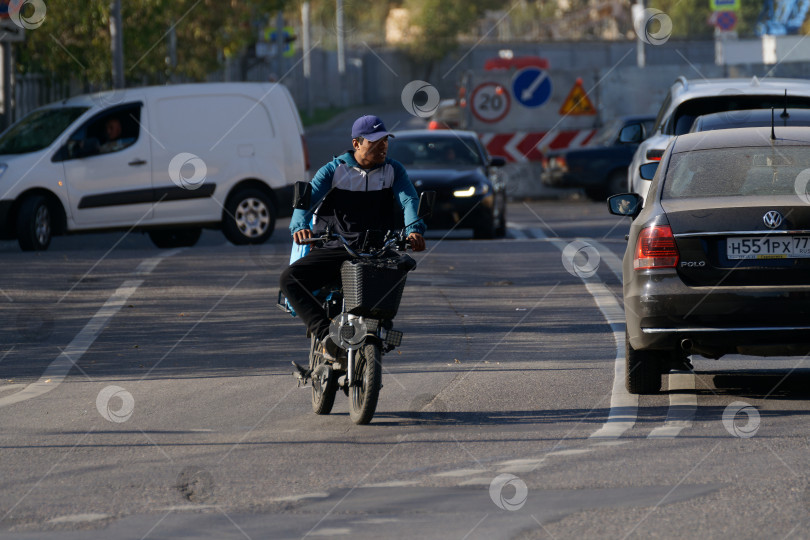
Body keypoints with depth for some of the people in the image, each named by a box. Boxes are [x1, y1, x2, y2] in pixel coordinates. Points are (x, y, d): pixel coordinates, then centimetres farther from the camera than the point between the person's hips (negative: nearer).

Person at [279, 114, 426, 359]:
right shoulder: (334, 170, 6)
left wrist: (413, 229, -27)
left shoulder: (393, 170, 12)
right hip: (333, 249, -1)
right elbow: (307, 197, -7)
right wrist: (300, 227, -30)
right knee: (289, 279, -24)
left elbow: (408, 200, -4)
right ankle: (326, 334, -35)